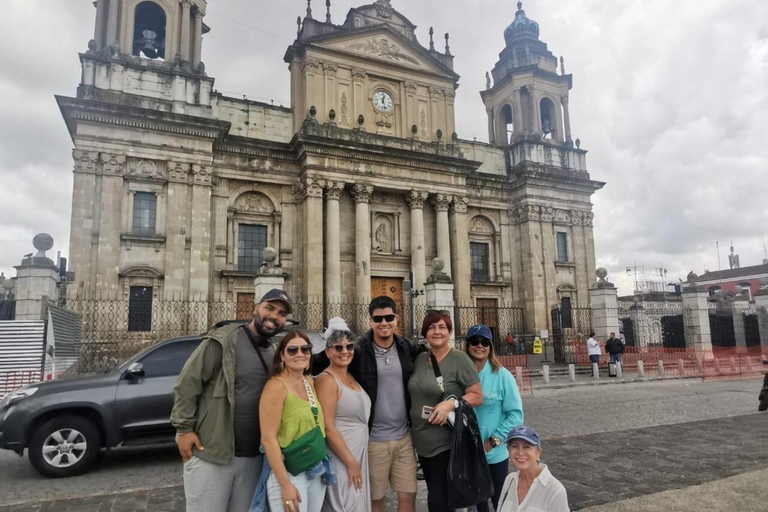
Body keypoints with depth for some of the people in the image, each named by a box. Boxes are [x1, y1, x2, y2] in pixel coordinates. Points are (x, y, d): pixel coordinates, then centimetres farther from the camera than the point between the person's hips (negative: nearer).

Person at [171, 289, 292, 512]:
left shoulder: (275, 354, 8)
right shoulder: (223, 340, -10)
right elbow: (187, 383, -10)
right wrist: (184, 428, -12)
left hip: (252, 457, 6)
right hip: (210, 453, -5)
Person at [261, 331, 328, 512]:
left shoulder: (310, 381, 5)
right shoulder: (276, 386, -16)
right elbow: (268, 438, -18)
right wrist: (285, 484, -19)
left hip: (317, 471, 7)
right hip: (290, 474, -7)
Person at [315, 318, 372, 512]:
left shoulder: (351, 377, 9)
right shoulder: (326, 380, -15)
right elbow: (328, 428, -19)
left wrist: (357, 461, 13)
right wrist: (351, 463, -16)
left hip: (360, 453, 8)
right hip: (342, 457, -8)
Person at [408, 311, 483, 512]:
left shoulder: (459, 359, -11)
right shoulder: (419, 359, 6)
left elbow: (477, 396, -11)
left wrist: (451, 403, -25)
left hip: (447, 443, -6)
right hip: (422, 441, 6)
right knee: (434, 494, 19)